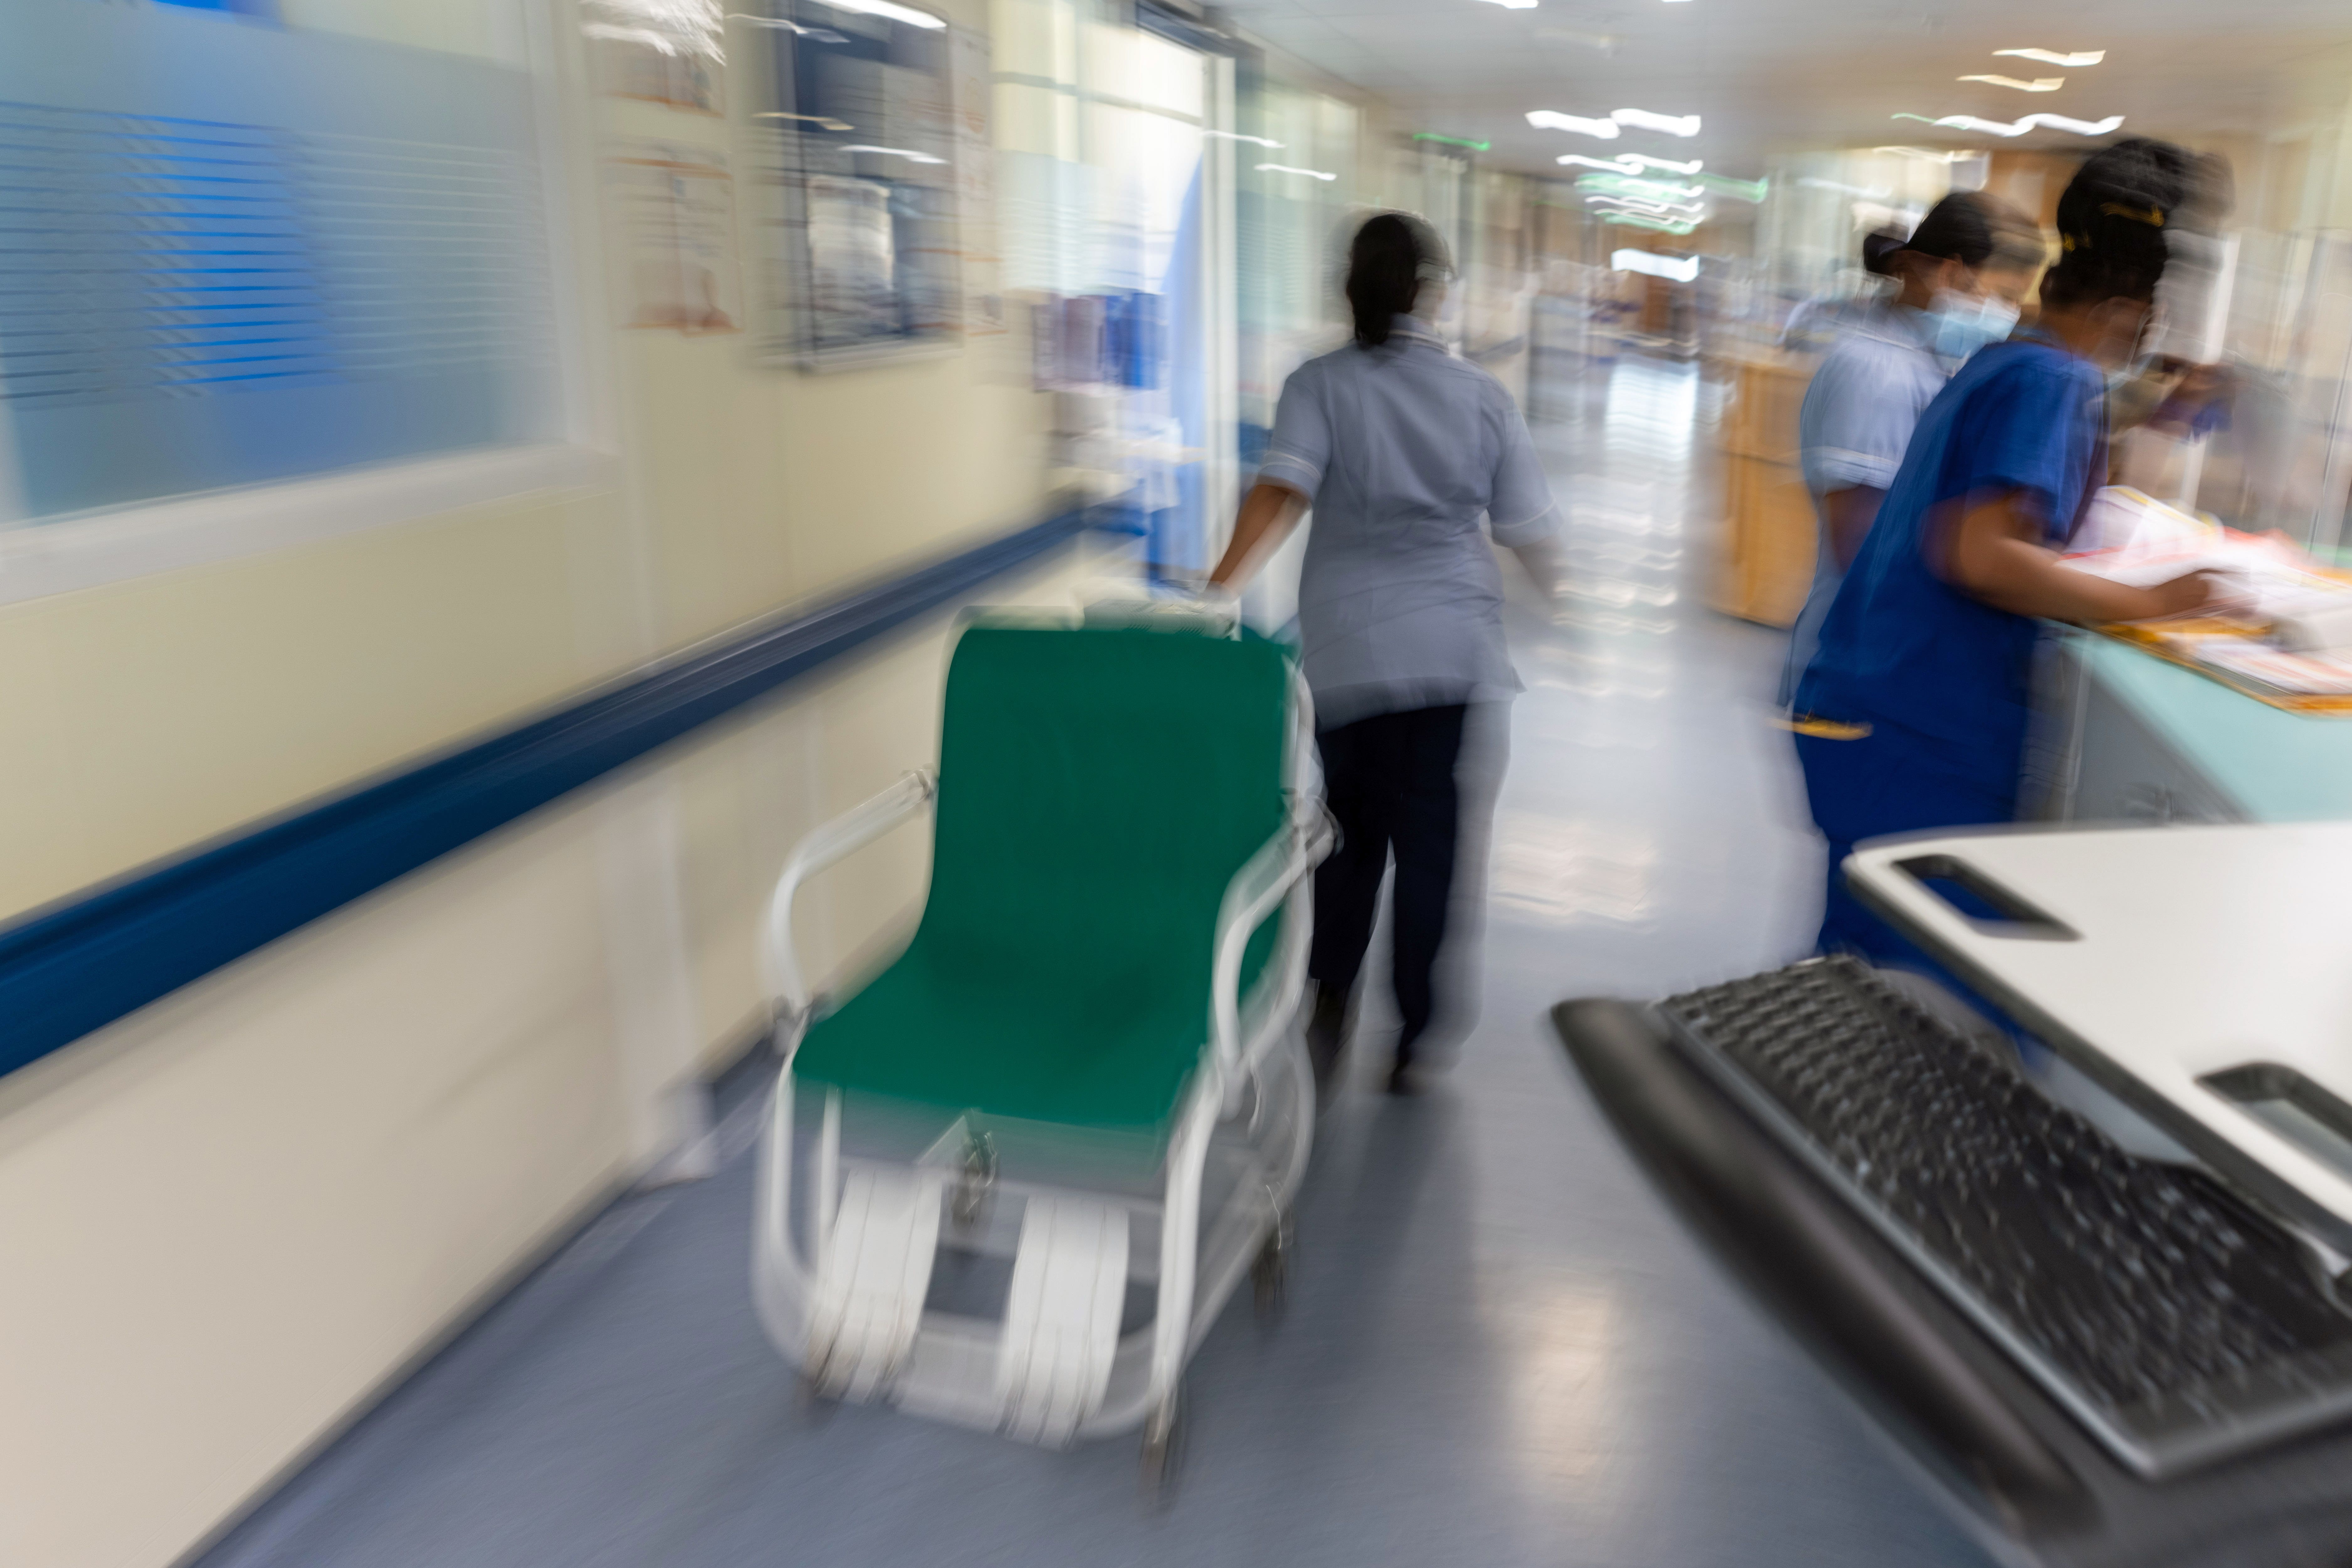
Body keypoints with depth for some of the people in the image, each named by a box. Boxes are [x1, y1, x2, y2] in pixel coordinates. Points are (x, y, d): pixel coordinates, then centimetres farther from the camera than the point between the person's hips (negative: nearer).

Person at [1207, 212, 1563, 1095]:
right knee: (1432, 845, 8)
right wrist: (1554, 582, 26)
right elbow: (1528, 530, 7)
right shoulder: (1483, 397, 4)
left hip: (1350, 652, 0)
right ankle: (1416, 1044, 14)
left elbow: (1280, 494, -18)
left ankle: (1327, 998, 3)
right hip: (1458, 651, 0)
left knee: (1350, 832, 17)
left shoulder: (1320, 385, -1)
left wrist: (1218, 589, -23)